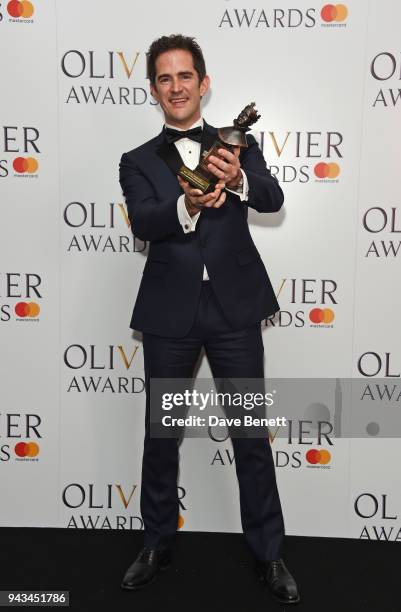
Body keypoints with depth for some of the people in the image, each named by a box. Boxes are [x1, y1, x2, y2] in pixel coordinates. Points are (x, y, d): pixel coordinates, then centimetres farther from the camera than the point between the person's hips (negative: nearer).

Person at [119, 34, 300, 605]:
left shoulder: (239, 145, 8)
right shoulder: (138, 162, 7)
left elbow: (273, 199, -10)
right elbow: (142, 223, -12)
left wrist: (238, 179, -32)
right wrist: (185, 206, -33)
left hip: (234, 307, 0)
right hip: (169, 312, 1)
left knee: (252, 434, 7)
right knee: (160, 433, 13)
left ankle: (269, 552, 26)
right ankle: (158, 543, 34)